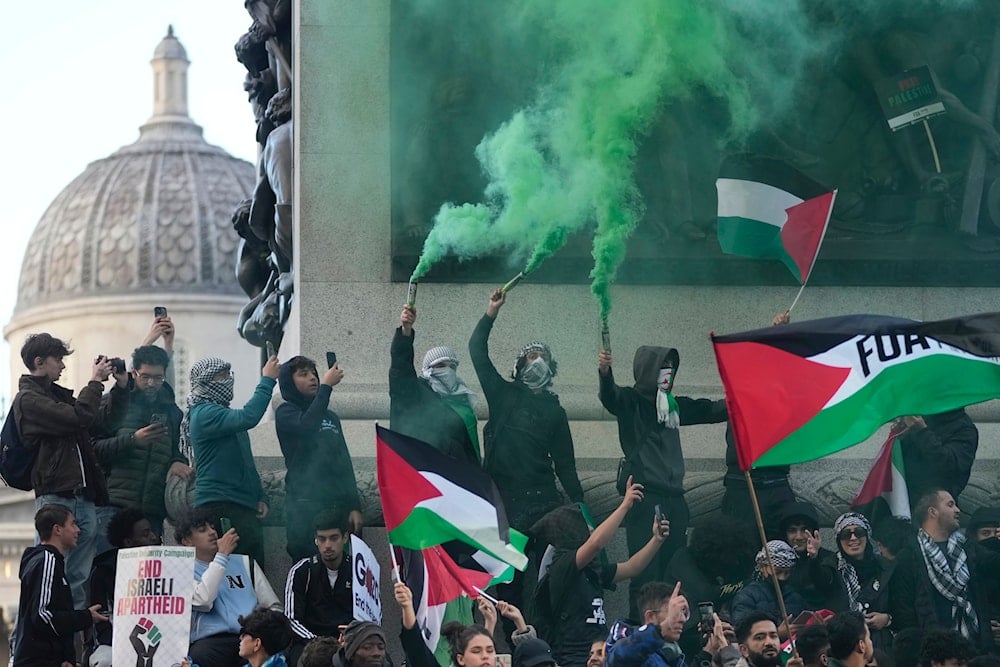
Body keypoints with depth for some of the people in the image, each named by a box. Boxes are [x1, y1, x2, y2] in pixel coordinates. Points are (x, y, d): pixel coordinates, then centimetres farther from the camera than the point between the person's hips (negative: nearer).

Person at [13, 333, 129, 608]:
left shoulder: (59, 395, 22)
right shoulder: (28, 399, -5)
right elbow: (76, 418, -18)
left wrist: (121, 386, 15)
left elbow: (103, 419, 28)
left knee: (80, 578, 5)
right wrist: (95, 383, -6)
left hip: (83, 498, 8)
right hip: (55, 496, -8)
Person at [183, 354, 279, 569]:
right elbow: (248, 418, -25)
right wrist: (267, 381, -17)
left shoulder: (221, 413, 22)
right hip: (218, 506, -9)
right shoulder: (204, 413, -9)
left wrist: (259, 497, 18)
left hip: (244, 504, 9)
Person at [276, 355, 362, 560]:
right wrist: (326, 386, -13)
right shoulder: (286, 413, 5)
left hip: (339, 505, 5)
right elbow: (306, 426, -18)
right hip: (306, 504, -5)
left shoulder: (331, 417, 22)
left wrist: (354, 506, 10)